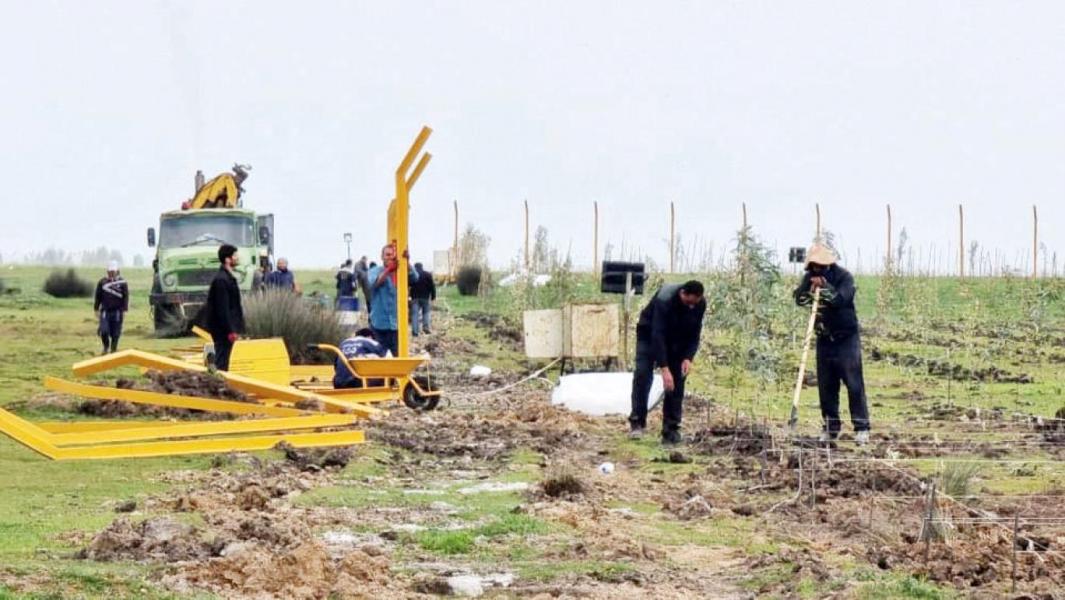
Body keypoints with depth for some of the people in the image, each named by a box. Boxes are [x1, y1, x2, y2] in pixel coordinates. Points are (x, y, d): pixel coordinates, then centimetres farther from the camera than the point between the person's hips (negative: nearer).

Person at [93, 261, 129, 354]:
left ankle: (113, 349, 19)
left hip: (117, 312, -1)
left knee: (115, 333, 2)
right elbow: (98, 297, 9)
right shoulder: (102, 282, 4)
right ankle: (106, 347, 15)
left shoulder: (122, 283, 0)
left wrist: (124, 310, -5)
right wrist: (96, 310, 6)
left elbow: (126, 297, 1)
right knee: (104, 331, -11)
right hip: (105, 311, 1)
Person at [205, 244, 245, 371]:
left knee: (222, 361, 12)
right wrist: (230, 330, -21)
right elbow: (222, 308, -21)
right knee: (221, 362, -8)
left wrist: (235, 329, 17)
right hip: (222, 329, -10)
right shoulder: (221, 280, -17)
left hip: (227, 328, 10)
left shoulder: (228, 277, 14)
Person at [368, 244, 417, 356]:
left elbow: (415, 277, -10)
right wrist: (388, 270, -33)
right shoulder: (375, 271, -1)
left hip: (396, 323, 3)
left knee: (397, 356, 1)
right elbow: (373, 283, -22)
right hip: (380, 323, -3)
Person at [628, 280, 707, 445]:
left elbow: (694, 333, -11)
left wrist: (688, 357, -27)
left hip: (678, 340, 4)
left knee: (677, 381, -6)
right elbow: (657, 335, -39)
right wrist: (664, 368, -44)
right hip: (650, 334, -4)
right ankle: (637, 422, -12)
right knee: (642, 374, -19)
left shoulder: (700, 304, -23)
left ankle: (671, 430, -4)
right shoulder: (665, 300, -38)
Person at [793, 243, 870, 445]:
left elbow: (843, 298, -26)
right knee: (826, 386, 6)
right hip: (824, 339, 5)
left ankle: (861, 428, -5)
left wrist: (824, 287, -28)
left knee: (854, 384, -8)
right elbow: (799, 299, -8)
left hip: (846, 338, -5)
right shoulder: (809, 278, 4)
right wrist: (811, 291, -25)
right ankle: (830, 428, 15)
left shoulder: (844, 276, -10)